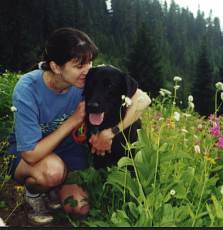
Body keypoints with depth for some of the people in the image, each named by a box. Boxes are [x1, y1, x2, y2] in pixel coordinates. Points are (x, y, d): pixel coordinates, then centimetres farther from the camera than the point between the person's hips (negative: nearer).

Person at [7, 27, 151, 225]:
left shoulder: (89, 80, -20)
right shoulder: (27, 90, -30)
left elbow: (142, 99, -20)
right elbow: (31, 155, -30)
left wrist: (111, 132, -33)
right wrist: (74, 120, -28)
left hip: (67, 148, 4)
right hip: (26, 156, -3)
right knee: (52, 169, -37)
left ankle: (54, 189, 17)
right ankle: (33, 193, 0)